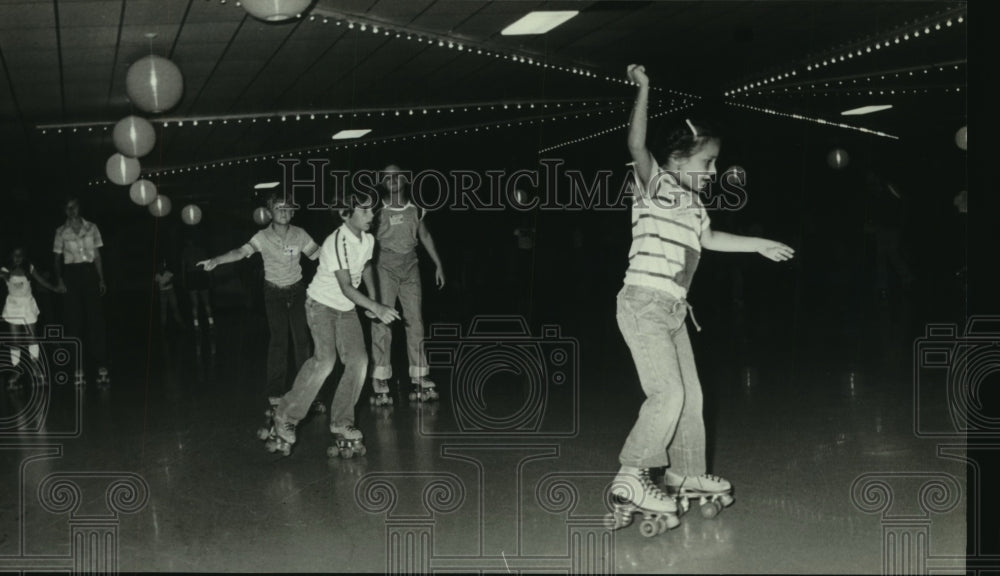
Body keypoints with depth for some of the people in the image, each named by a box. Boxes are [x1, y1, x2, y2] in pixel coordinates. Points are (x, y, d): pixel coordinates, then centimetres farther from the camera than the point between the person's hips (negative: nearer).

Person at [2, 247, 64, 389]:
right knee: (14, 340, 0)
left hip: (28, 305, 1)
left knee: (31, 338, 4)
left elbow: (41, 280, -1)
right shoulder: (6, 271, -5)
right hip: (13, 306, -1)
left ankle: (38, 371, 12)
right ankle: (16, 374, 5)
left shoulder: (29, 269, -1)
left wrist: (55, 289, -11)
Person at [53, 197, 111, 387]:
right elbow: (57, 258, 7)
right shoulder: (61, 232, 6)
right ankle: (78, 368, 5)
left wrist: (101, 279, 4)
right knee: (74, 321, 1)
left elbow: (97, 255, 9)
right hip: (71, 274, 0)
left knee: (96, 318, -6)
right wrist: (59, 279, -7)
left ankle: (102, 367, -5)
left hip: (89, 273, 0)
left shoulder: (91, 228, 7)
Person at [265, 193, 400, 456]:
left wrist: (374, 300, 12)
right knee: (325, 360, -24)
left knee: (358, 360, -7)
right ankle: (284, 419, -15)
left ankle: (341, 424, 4)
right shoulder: (336, 243, -26)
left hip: (346, 309, 7)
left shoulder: (368, 240, -2)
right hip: (321, 304, -7)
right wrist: (376, 308, -38)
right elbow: (346, 288, -31)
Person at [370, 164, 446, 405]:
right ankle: (380, 385, -2)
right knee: (381, 324, -5)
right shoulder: (378, 210, -4)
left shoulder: (415, 209, 7)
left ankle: (420, 381, 10)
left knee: (415, 322, 4)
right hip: (385, 265, -4)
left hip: (410, 266, 4)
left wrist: (438, 264, 17)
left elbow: (425, 236, 17)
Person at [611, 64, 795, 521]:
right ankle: (631, 476, -6)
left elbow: (709, 239, 35)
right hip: (644, 303, -9)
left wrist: (759, 244, 41)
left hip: (672, 311, 9)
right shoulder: (656, 186, -7)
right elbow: (636, 145, -25)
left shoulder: (692, 202, 18)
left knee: (689, 393, 14)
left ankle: (685, 472, 27)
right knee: (667, 393, -15)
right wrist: (643, 90, -31)